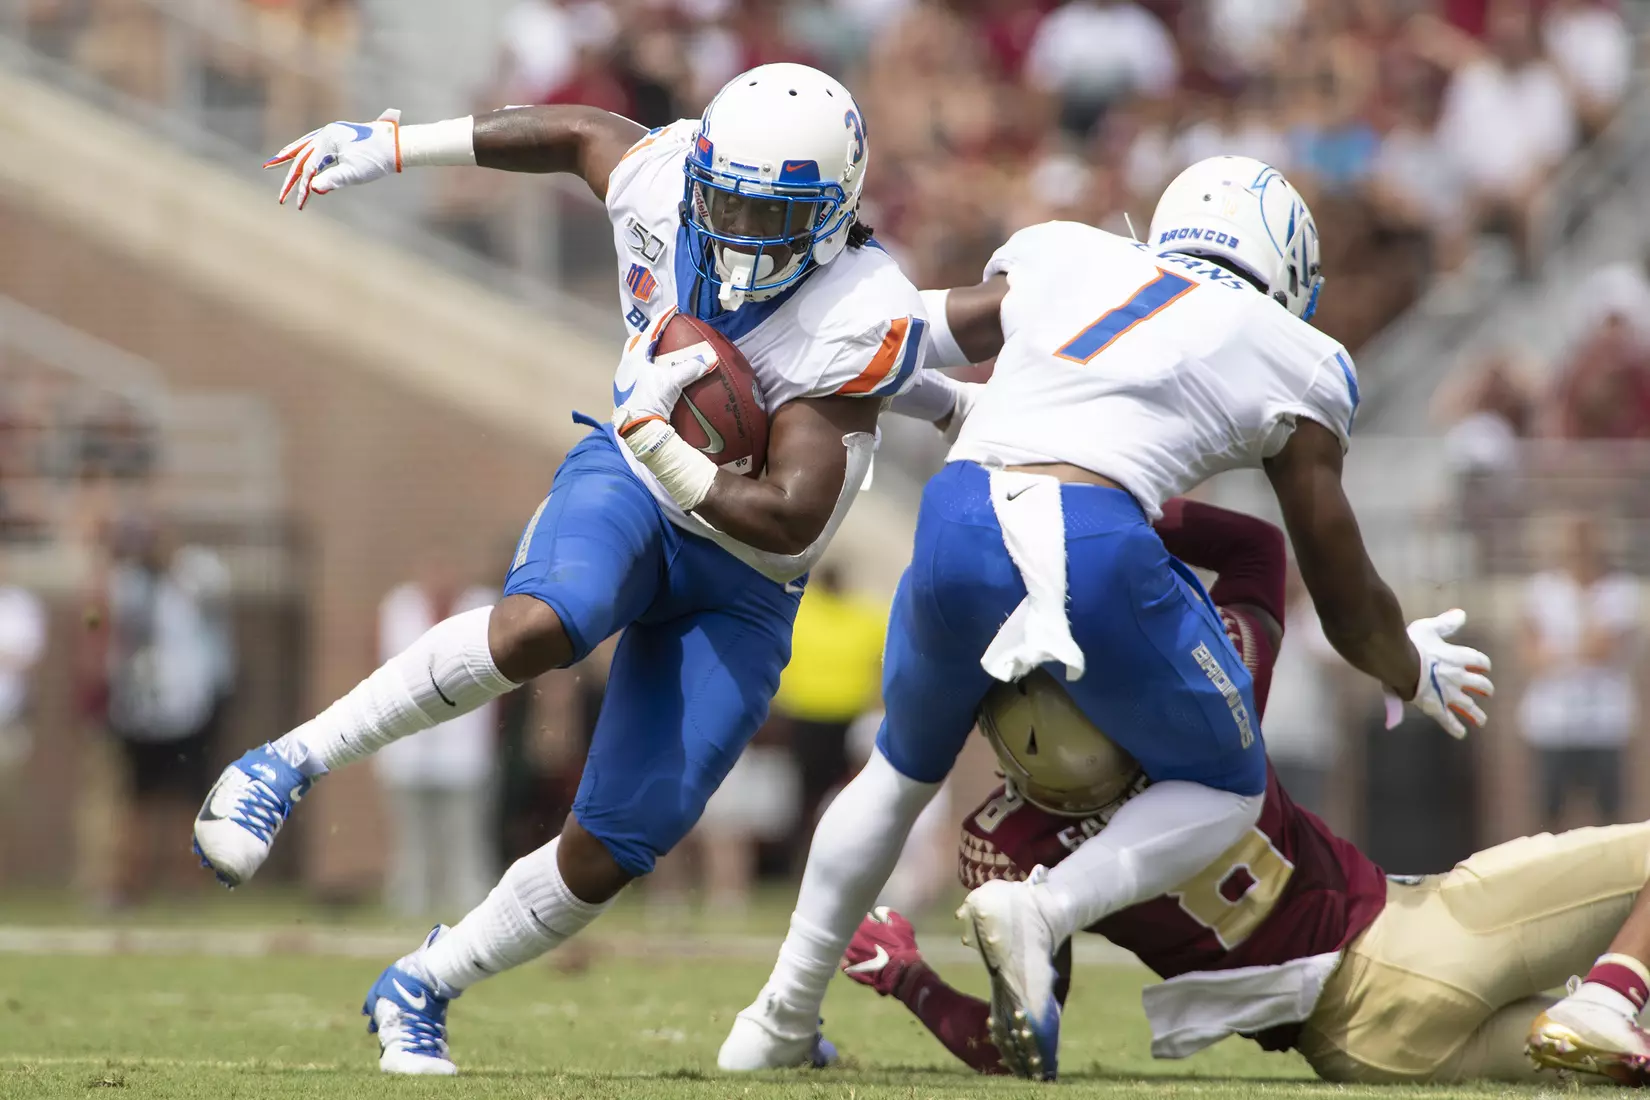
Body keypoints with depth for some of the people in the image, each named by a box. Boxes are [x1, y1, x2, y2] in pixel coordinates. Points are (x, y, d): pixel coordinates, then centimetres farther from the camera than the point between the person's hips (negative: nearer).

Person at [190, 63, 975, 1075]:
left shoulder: (863, 317, -27)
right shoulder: (663, 183, -16)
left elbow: (790, 520, -28)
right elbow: (582, 133, 9)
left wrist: (658, 446, -33)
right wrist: (392, 144, 11)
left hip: (740, 589, -1)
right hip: (630, 492, 1)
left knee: (613, 851, -4)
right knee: (540, 628, -37)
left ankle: (420, 991, 17)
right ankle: (290, 765, -27)